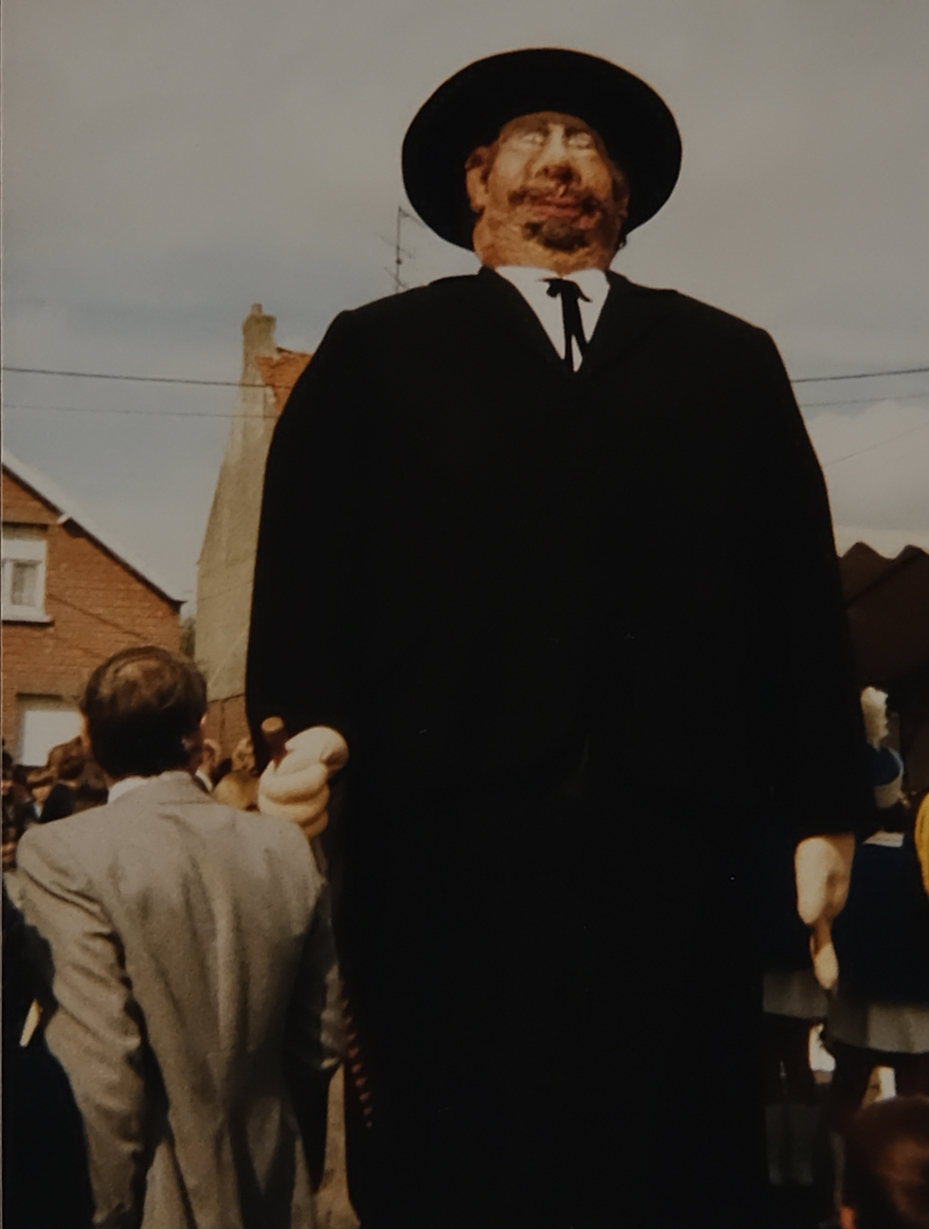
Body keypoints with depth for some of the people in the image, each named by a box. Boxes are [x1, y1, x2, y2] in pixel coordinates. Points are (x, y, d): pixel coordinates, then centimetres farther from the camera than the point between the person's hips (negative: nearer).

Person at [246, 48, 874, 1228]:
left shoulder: (730, 359, 22)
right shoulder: (376, 349, 20)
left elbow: (802, 587, 14)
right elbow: (306, 553, 8)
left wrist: (823, 807, 5)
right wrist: (302, 720, -10)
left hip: (680, 833, 1)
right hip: (448, 831, -1)